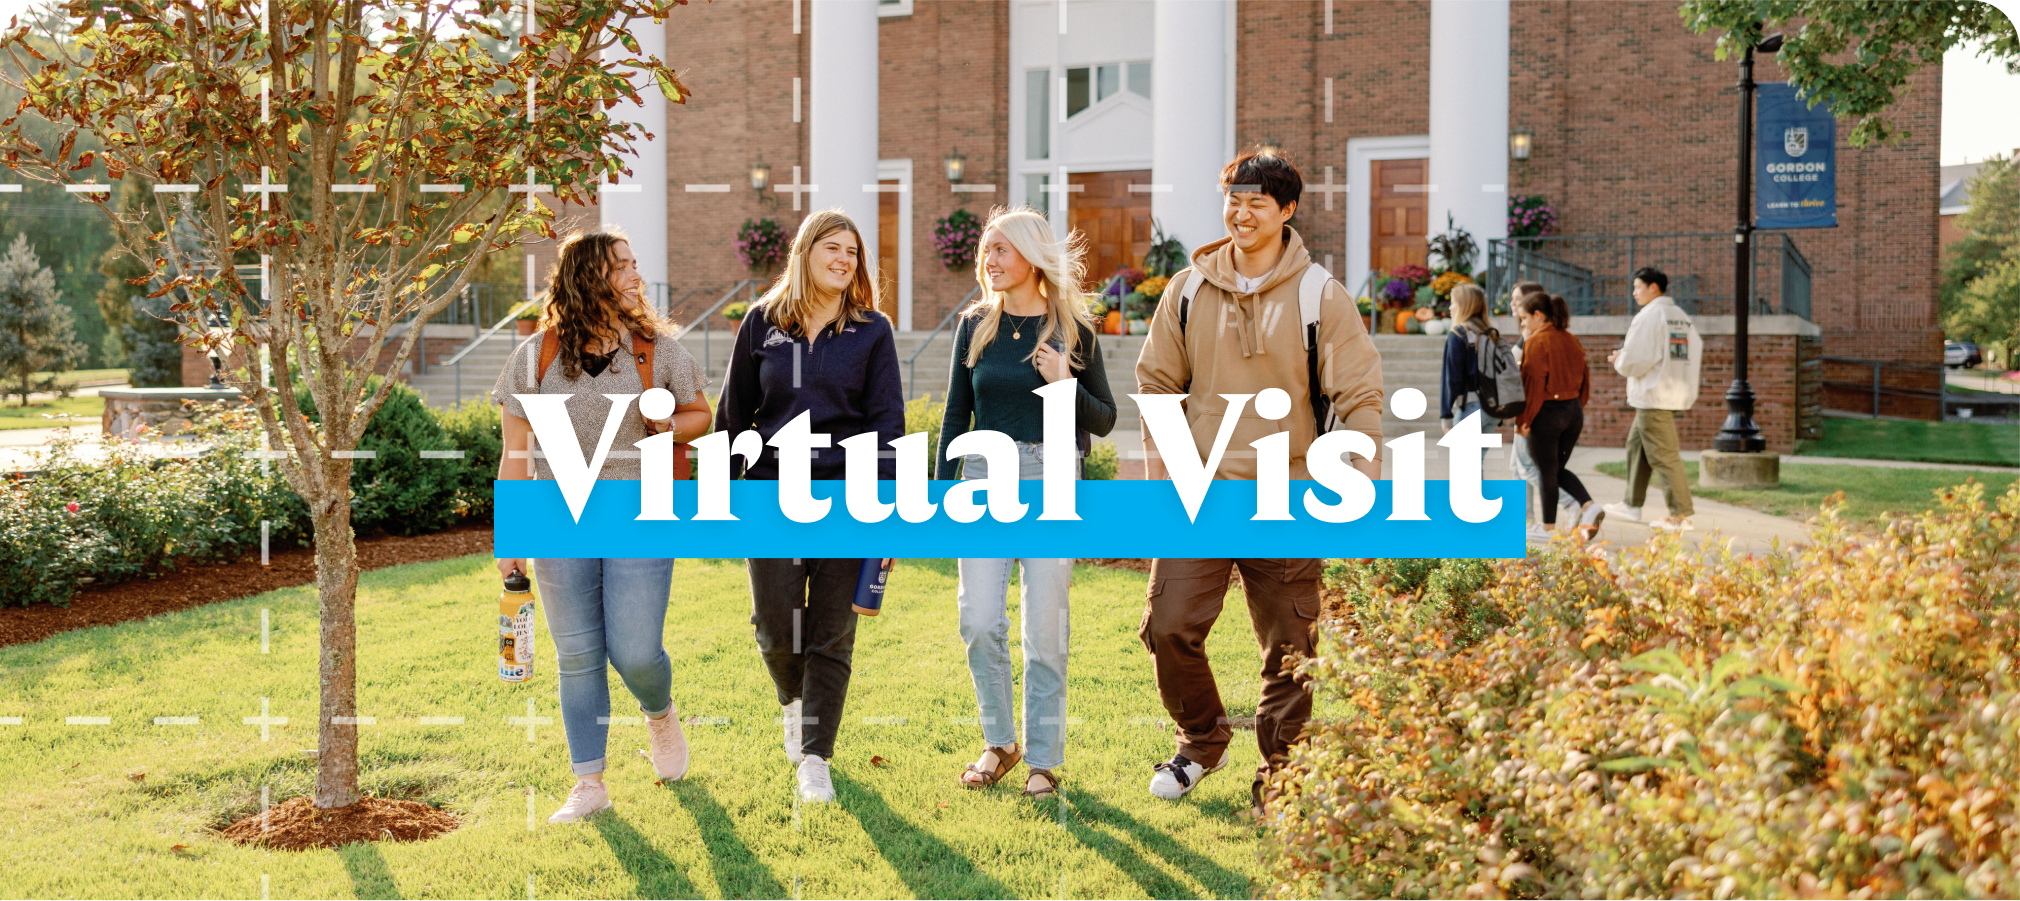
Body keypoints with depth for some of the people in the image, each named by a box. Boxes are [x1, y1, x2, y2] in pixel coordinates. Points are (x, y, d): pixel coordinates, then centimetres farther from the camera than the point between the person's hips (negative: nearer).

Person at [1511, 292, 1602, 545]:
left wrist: (1523, 420, -10)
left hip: (1547, 412, -7)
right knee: (1558, 468, 19)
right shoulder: (1572, 342, 8)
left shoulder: (1536, 342, -14)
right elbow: (1584, 379, 11)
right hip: (1574, 411, 7)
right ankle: (1589, 507, 1)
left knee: (1546, 472, 5)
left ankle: (1549, 528, 14)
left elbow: (1533, 384, -16)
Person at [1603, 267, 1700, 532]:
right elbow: (1695, 353, 17)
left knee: (1663, 456, -6)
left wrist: (1618, 361, 3)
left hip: (1654, 396, -9)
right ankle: (1632, 505, 24)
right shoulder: (1682, 316, 13)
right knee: (1636, 445, 18)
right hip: (1676, 390, 9)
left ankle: (1682, 515, -5)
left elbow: (1633, 361, -19)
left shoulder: (1648, 317, -13)